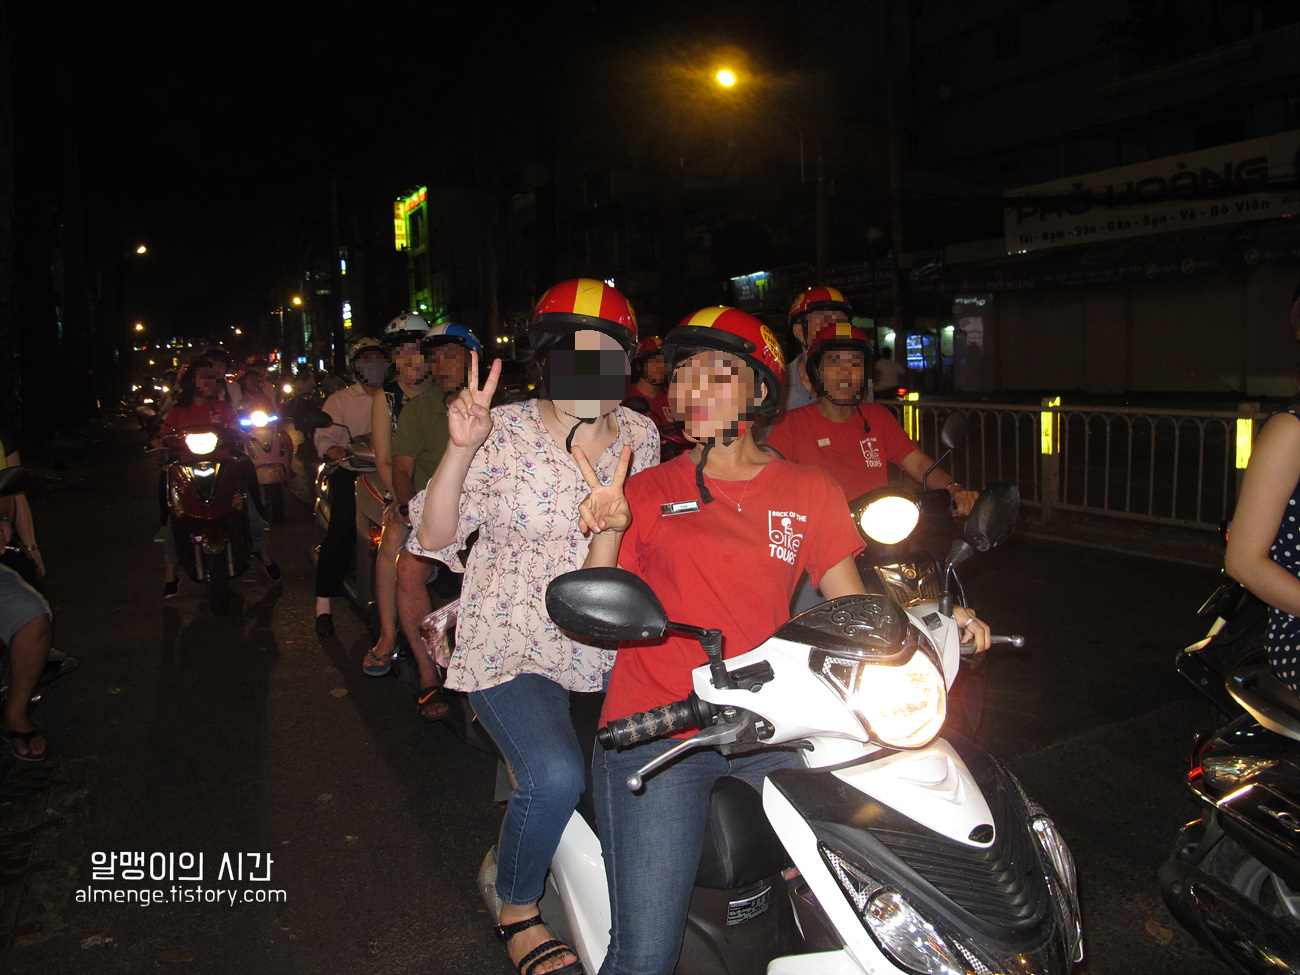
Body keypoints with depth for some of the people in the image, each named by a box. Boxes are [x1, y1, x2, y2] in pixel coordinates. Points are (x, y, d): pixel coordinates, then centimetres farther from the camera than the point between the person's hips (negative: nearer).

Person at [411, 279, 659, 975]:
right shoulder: (504, 433, -9)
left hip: (609, 646, 5)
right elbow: (434, 537, -12)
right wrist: (460, 449, -25)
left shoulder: (640, 434, 5)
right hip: (512, 648, -4)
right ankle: (516, 914, 8)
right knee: (555, 774, -25)